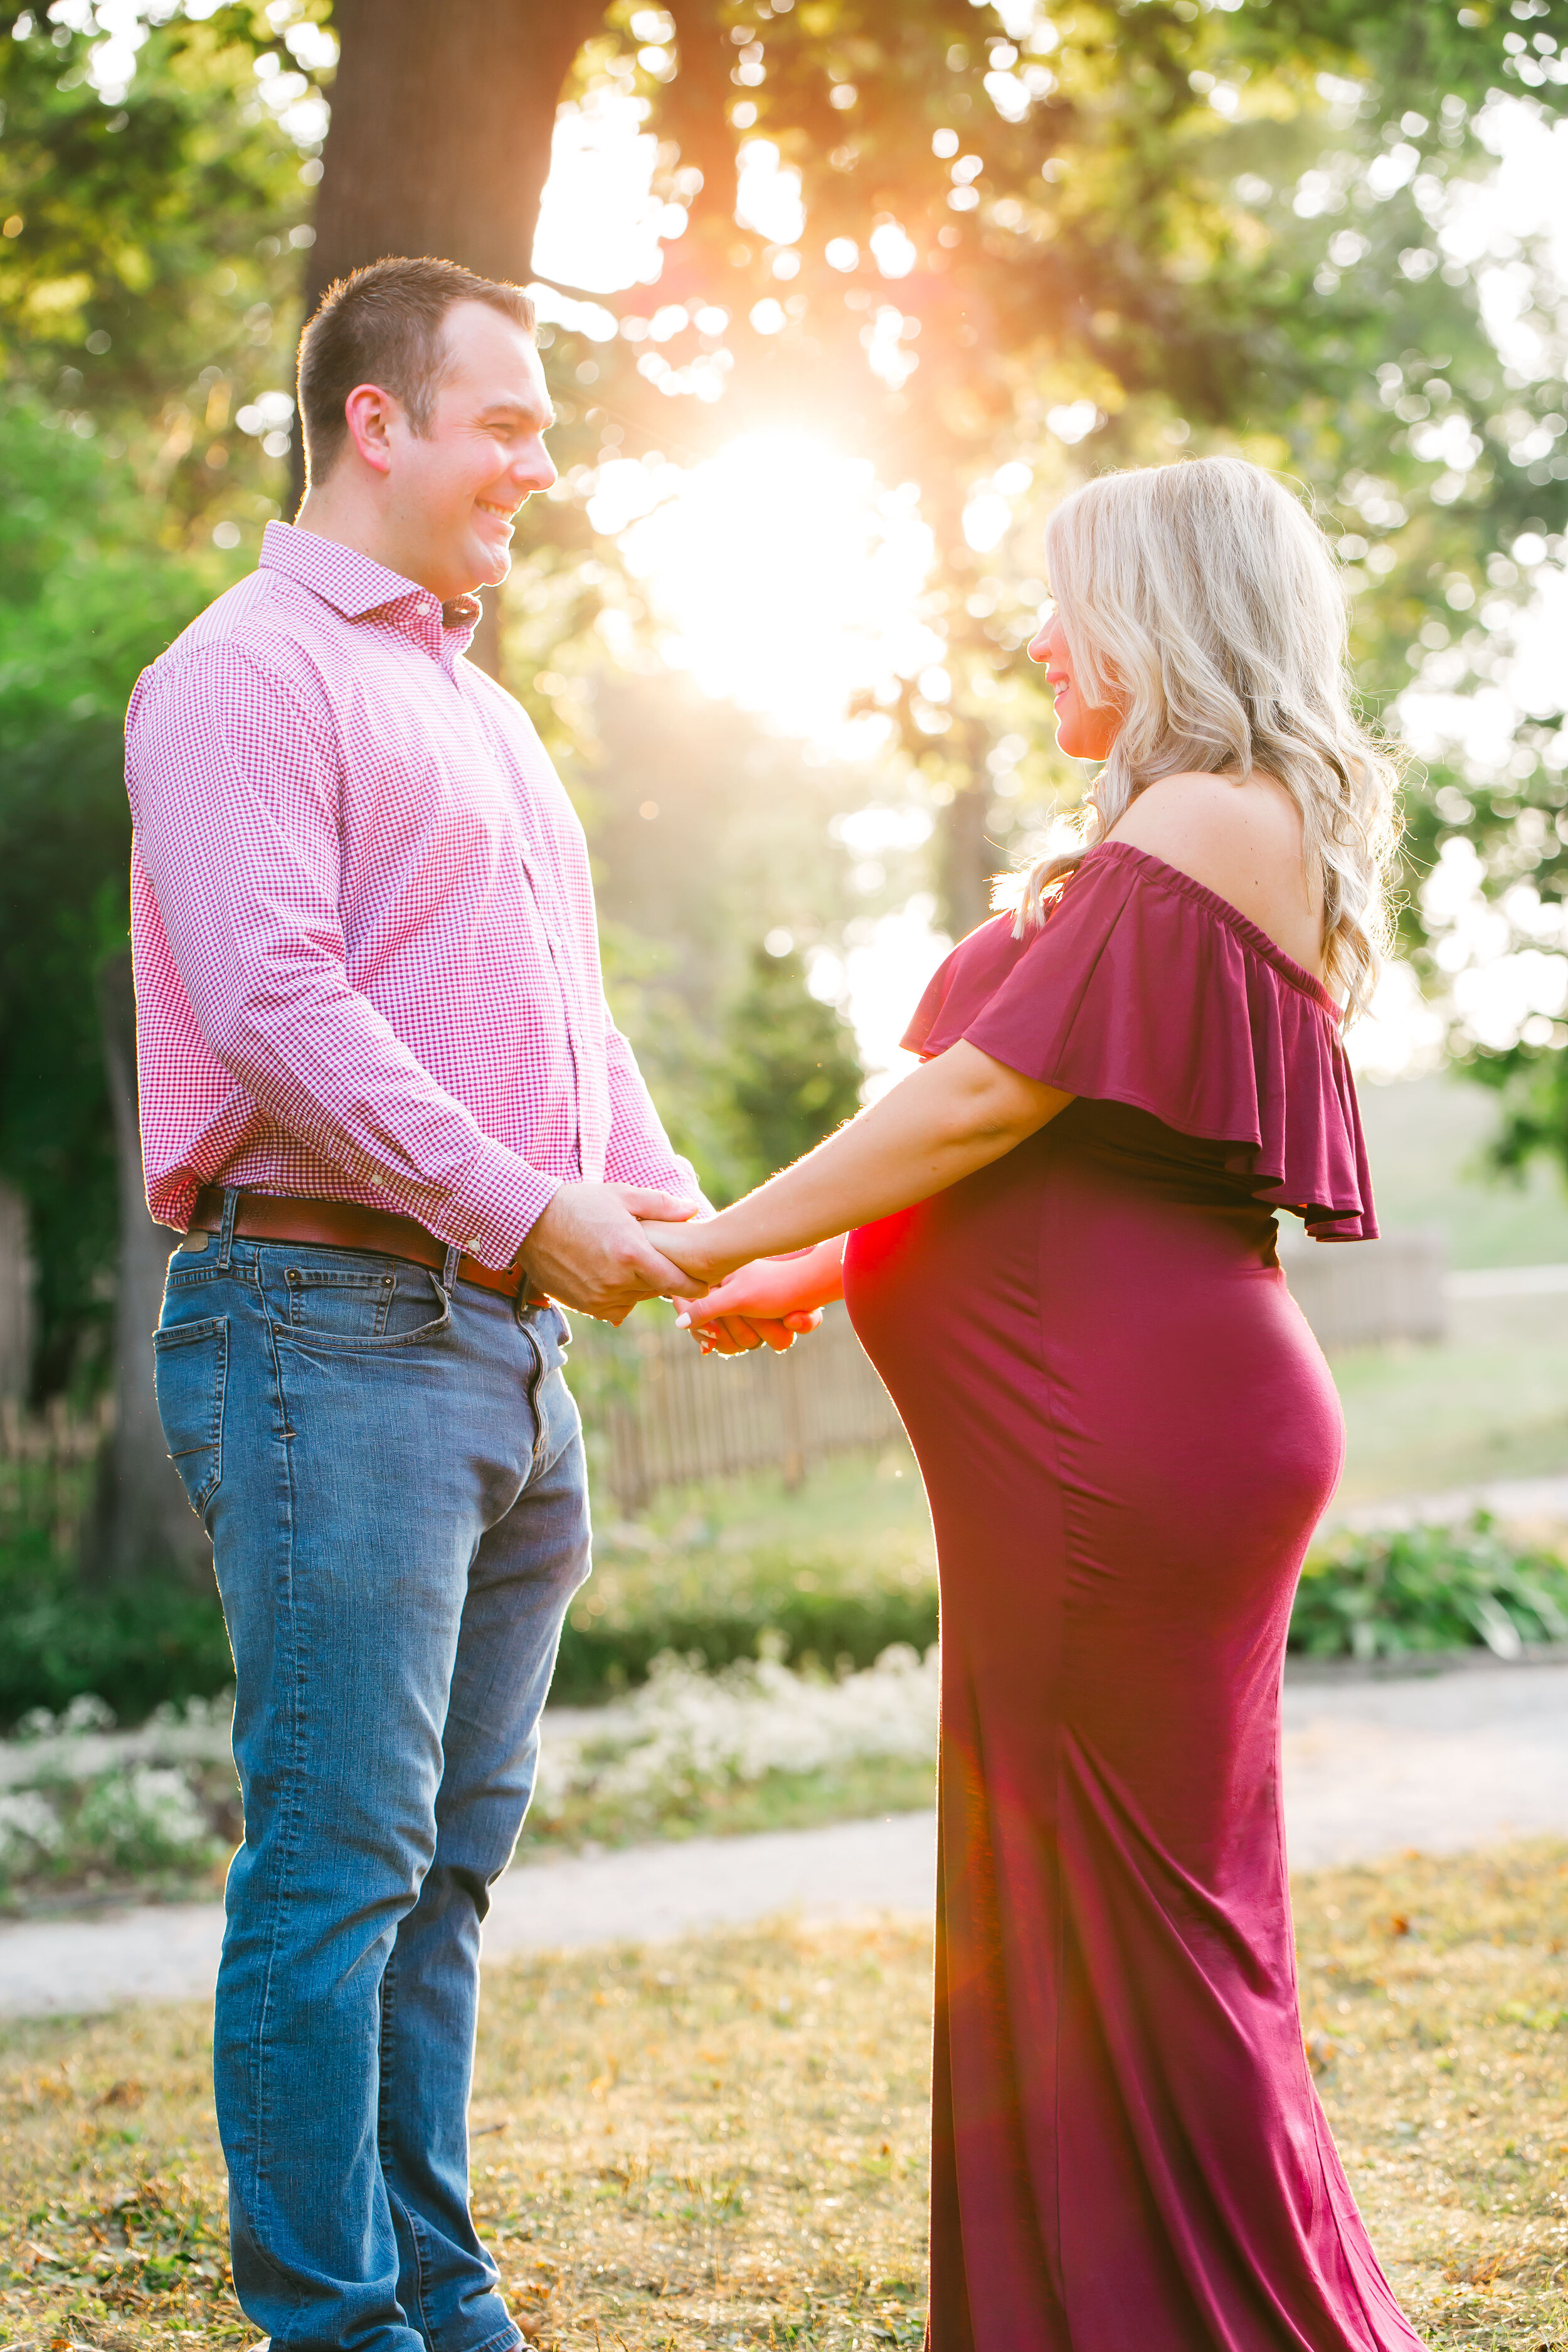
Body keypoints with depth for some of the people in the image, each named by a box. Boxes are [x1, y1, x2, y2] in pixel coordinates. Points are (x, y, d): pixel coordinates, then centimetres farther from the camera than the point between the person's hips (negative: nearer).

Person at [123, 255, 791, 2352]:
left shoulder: (483, 709, 23)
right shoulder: (248, 673, -5)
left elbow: (570, 1018, 24)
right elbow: (277, 1004, -16)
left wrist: (691, 1225, 9)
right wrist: (524, 1211, -17)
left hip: (510, 1338, 9)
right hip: (330, 1316, -9)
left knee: (448, 1869, 11)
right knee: (335, 1864, -6)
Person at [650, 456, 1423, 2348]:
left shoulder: (1205, 826, -12)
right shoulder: (1240, 842, 20)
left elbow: (993, 1099, -16)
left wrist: (735, 1239, -8)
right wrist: (827, 1269, 22)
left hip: (1129, 1431, -10)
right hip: (1125, 1428, 10)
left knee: (1133, 1903, -3)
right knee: (1096, 1901, 14)